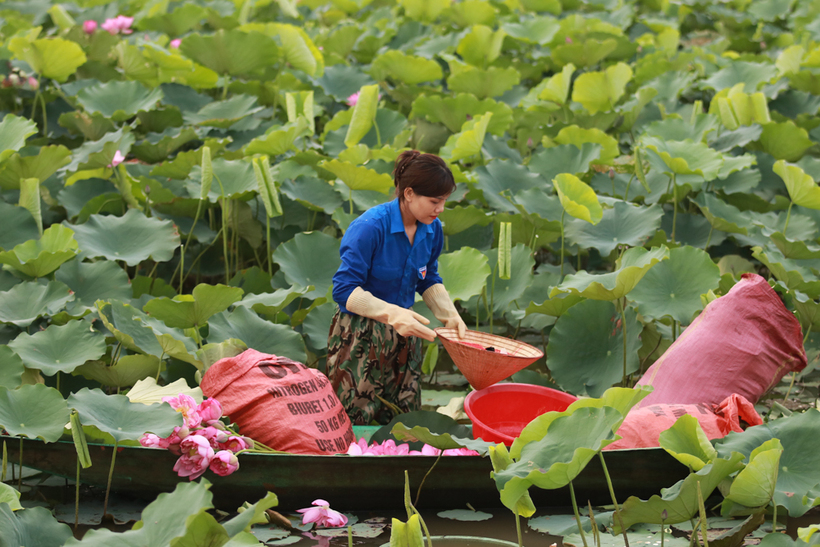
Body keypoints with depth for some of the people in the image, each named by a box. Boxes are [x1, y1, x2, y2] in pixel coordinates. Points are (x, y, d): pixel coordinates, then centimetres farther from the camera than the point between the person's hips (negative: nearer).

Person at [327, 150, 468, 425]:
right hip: (360, 338, -6)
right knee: (353, 427, -1)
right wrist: (392, 313, -33)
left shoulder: (432, 230, 0)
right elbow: (344, 290, -22)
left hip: (402, 336, 6)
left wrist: (451, 316, 2)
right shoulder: (370, 227, -21)